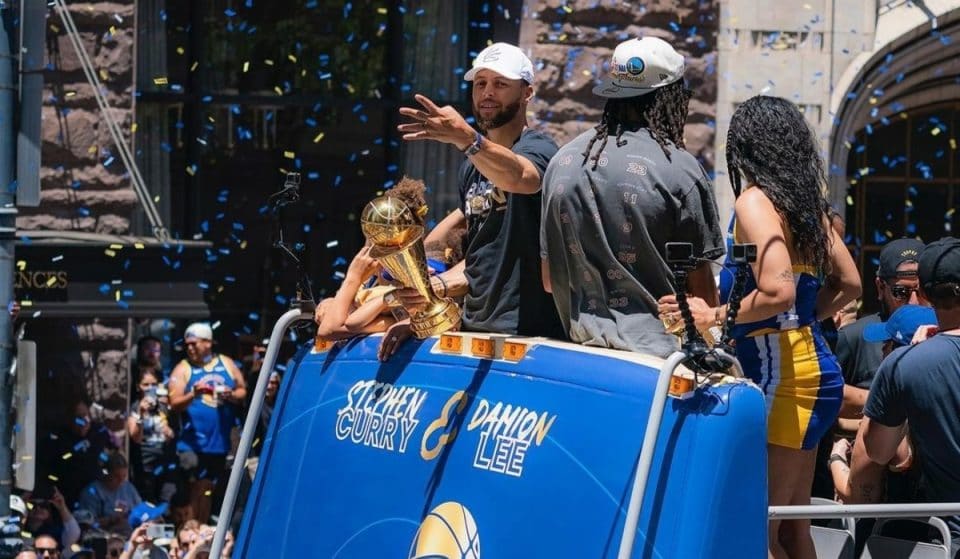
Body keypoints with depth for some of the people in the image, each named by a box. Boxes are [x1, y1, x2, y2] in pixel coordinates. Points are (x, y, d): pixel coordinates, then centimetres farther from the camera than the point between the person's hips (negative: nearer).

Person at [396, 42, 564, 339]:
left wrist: (465, 138, -49)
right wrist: (440, 285, 6)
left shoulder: (537, 148, -7)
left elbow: (518, 177, -33)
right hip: (474, 326, 8)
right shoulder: (472, 167, 17)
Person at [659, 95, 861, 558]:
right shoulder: (808, 203, 12)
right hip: (809, 361, 9)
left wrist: (714, 316, -15)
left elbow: (777, 291, -24)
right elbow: (848, 284, 19)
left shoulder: (755, 201, -12)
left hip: (782, 374, -9)